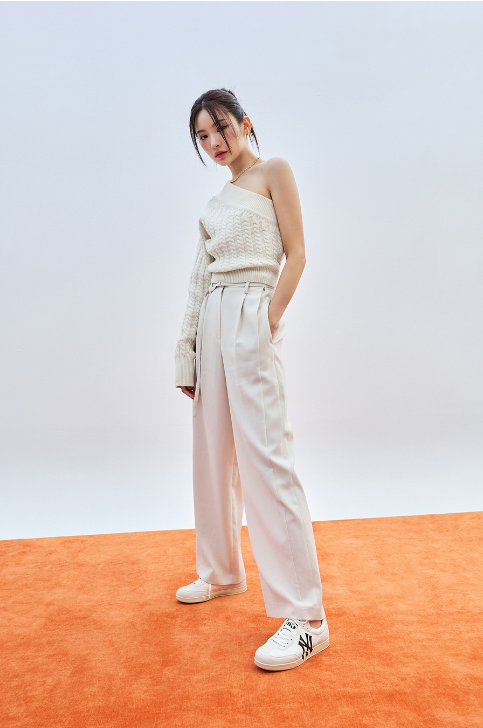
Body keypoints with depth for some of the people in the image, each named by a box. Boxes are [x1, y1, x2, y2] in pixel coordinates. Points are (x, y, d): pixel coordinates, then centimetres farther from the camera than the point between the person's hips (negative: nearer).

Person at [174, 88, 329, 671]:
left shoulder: (273, 172, 4)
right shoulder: (217, 202, 22)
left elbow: (296, 255, -4)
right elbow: (203, 277, 17)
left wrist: (270, 321, -15)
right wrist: (189, 352, 11)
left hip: (249, 319, -8)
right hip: (212, 322, 8)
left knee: (264, 456, -14)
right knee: (214, 452, 10)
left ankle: (304, 616, -10)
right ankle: (221, 571, 27)